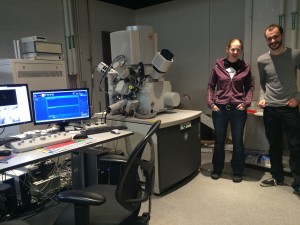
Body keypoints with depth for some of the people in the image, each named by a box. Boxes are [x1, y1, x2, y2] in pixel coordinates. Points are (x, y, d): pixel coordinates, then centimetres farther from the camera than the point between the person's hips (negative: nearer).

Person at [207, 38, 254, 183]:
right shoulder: (218, 66, 2)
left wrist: (246, 103, -6)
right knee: (219, 141, 10)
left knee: (237, 141, 8)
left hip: (238, 110, 0)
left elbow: (250, 87, 8)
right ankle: (217, 169, 28)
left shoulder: (245, 68, 3)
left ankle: (237, 172, 24)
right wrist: (210, 103, -4)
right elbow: (211, 86, 6)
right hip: (219, 109, 0)